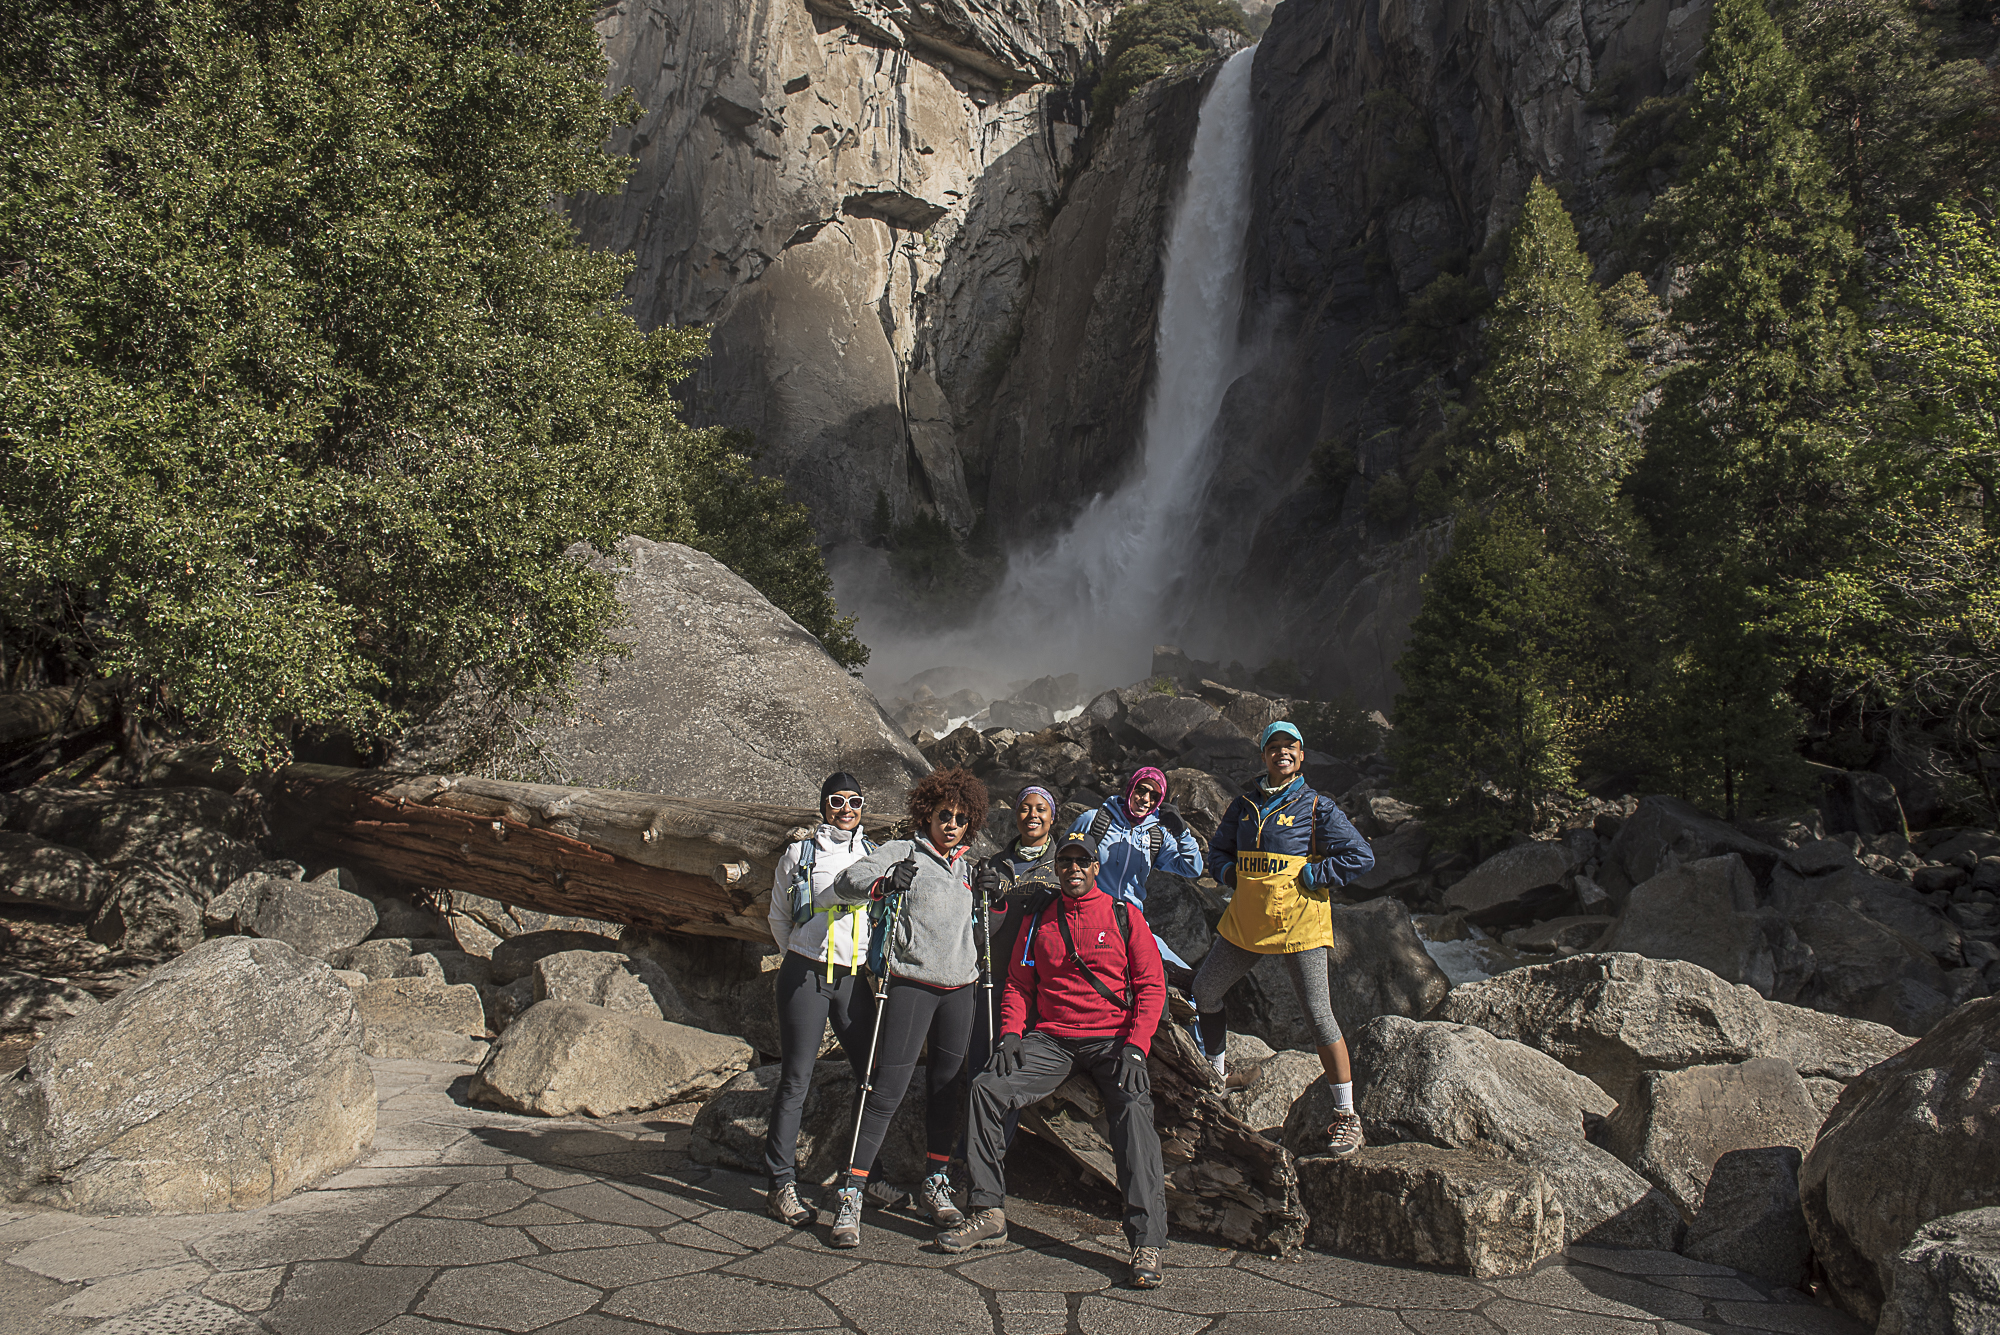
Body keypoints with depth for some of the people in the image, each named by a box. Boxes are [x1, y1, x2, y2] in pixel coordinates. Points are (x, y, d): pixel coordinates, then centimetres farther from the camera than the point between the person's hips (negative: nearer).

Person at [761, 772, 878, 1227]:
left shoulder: (876, 856, 11)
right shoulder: (799, 855, 5)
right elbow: (778, 917, 15)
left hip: (856, 979, 3)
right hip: (805, 976, -2)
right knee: (795, 1081, -2)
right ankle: (781, 1185, 4)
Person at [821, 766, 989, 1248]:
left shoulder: (966, 866, 17)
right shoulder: (902, 852, -1)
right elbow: (845, 883, -13)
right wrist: (883, 883, -32)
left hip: (959, 988, 6)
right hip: (910, 983, -6)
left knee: (947, 1087, 9)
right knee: (888, 1089, -9)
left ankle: (935, 1184, 24)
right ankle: (850, 1195, -4)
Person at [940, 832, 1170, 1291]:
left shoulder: (1124, 916, 5)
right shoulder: (1038, 920, 14)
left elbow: (1151, 985, 1)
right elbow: (1018, 984, 17)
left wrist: (1135, 1047, -12)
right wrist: (1011, 1033, -2)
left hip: (1113, 1038, -3)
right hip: (1051, 1038, 3)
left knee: (1133, 1108, -30)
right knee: (987, 1087, -18)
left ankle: (1147, 1243, -28)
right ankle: (988, 1213, -8)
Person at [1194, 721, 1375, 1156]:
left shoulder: (1317, 808, -5)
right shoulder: (1245, 805, 9)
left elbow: (1361, 856, -7)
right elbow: (1219, 848, 22)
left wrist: (1312, 876, -12)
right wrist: (1229, 871, 2)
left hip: (1299, 921, -5)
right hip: (1246, 920, 5)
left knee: (1318, 1013, -7)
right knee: (1203, 993, 9)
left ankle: (1346, 1116, 3)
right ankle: (1218, 1075, 33)